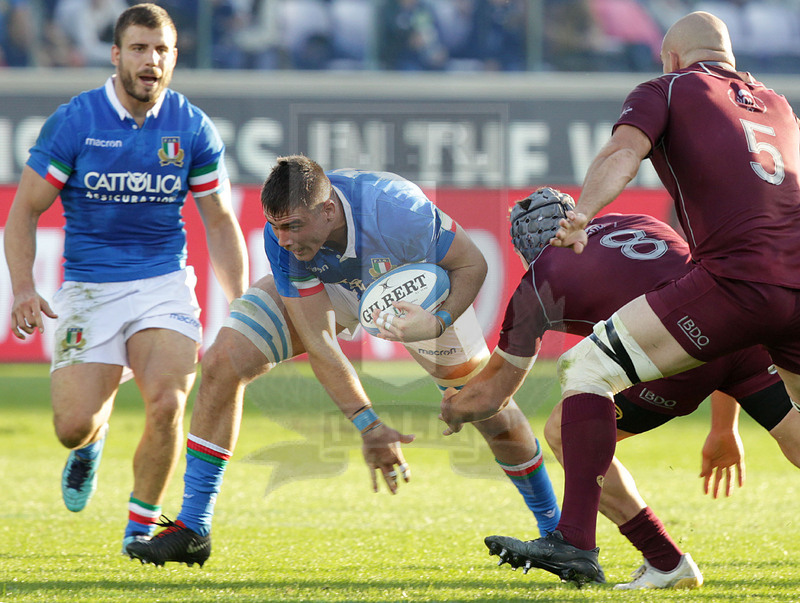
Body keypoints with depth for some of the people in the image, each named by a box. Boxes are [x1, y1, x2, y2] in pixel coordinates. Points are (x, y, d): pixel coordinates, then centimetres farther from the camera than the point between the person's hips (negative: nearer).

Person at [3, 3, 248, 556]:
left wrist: (241, 305, 4)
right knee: (72, 425, -11)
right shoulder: (73, 122, -6)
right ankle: (94, 437, 31)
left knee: (166, 402, -23)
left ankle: (141, 527, 0)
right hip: (87, 288, -1)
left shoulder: (194, 129, 0)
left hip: (164, 283, 1)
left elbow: (220, 223, 10)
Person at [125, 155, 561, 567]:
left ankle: (553, 527, 26)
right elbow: (316, 340, -29)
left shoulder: (398, 210, -42)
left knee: (498, 419, -3)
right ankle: (192, 530, -7)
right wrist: (367, 424, -33)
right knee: (222, 363, -17)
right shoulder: (283, 239, -34)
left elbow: (472, 264, -25)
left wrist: (439, 322, -43)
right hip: (320, 293, 1)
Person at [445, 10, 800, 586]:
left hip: (737, 279, -6)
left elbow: (622, 152, -7)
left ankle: (576, 541, -11)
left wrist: (582, 215, -25)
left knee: (587, 367, 0)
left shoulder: (666, 89, 13)